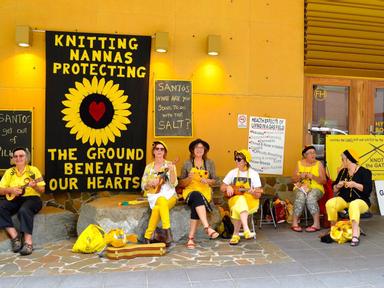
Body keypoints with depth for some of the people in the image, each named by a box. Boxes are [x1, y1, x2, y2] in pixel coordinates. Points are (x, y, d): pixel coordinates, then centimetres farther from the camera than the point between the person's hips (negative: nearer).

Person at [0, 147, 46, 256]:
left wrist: (35, 186, -20)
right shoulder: (9, 172, 12)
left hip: (31, 198, -4)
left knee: (24, 210, -36)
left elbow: (42, 190, 1)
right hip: (14, 199, 4)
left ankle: (28, 242, -34)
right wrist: (11, 190, -11)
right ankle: (14, 236, -23)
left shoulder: (33, 170, 4)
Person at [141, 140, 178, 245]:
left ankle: (148, 236, -23)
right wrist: (150, 183, -11)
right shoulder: (149, 167, 12)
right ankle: (168, 232, -37)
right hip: (154, 196, 1)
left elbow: (174, 184, -7)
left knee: (157, 208, -34)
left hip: (170, 196, -1)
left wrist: (172, 171, -22)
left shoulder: (169, 165, 5)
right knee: (162, 200, -36)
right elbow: (143, 186, 11)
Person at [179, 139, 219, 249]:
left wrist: (207, 180, -8)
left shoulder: (209, 163, 11)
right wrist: (189, 178, -11)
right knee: (197, 196, -38)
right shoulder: (187, 164, 9)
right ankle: (207, 228, -49)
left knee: (196, 205, -34)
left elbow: (214, 180, 13)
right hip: (190, 191, 0)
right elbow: (182, 184, 9)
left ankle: (191, 238, -33)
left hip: (205, 191, 0)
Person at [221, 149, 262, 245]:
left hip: (250, 200, -2)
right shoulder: (233, 172, 5)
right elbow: (222, 188, 10)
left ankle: (236, 234, -25)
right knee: (240, 201, -36)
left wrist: (252, 192, -28)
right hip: (235, 199, 2)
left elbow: (258, 195, -6)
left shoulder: (253, 173, -3)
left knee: (238, 208, -36)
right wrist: (228, 187, -11)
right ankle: (246, 231, -39)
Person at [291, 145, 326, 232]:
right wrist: (300, 176, -12)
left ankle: (316, 224, -29)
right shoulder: (300, 163, 9)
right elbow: (294, 179, 9)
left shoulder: (319, 164, 4)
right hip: (301, 187, 1)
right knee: (300, 196, -33)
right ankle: (294, 223, -29)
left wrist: (313, 177, -18)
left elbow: (323, 181, -2)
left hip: (316, 188, -1)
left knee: (311, 197, -35)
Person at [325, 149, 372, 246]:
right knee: (329, 203, -26)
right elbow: (334, 190, 17)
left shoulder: (364, 172, -1)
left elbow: (368, 190, -11)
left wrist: (355, 185, -23)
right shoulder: (342, 171, 15)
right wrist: (338, 186, -5)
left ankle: (355, 235, -46)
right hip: (344, 200, 5)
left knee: (353, 205, -40)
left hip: (360, 201, -4)